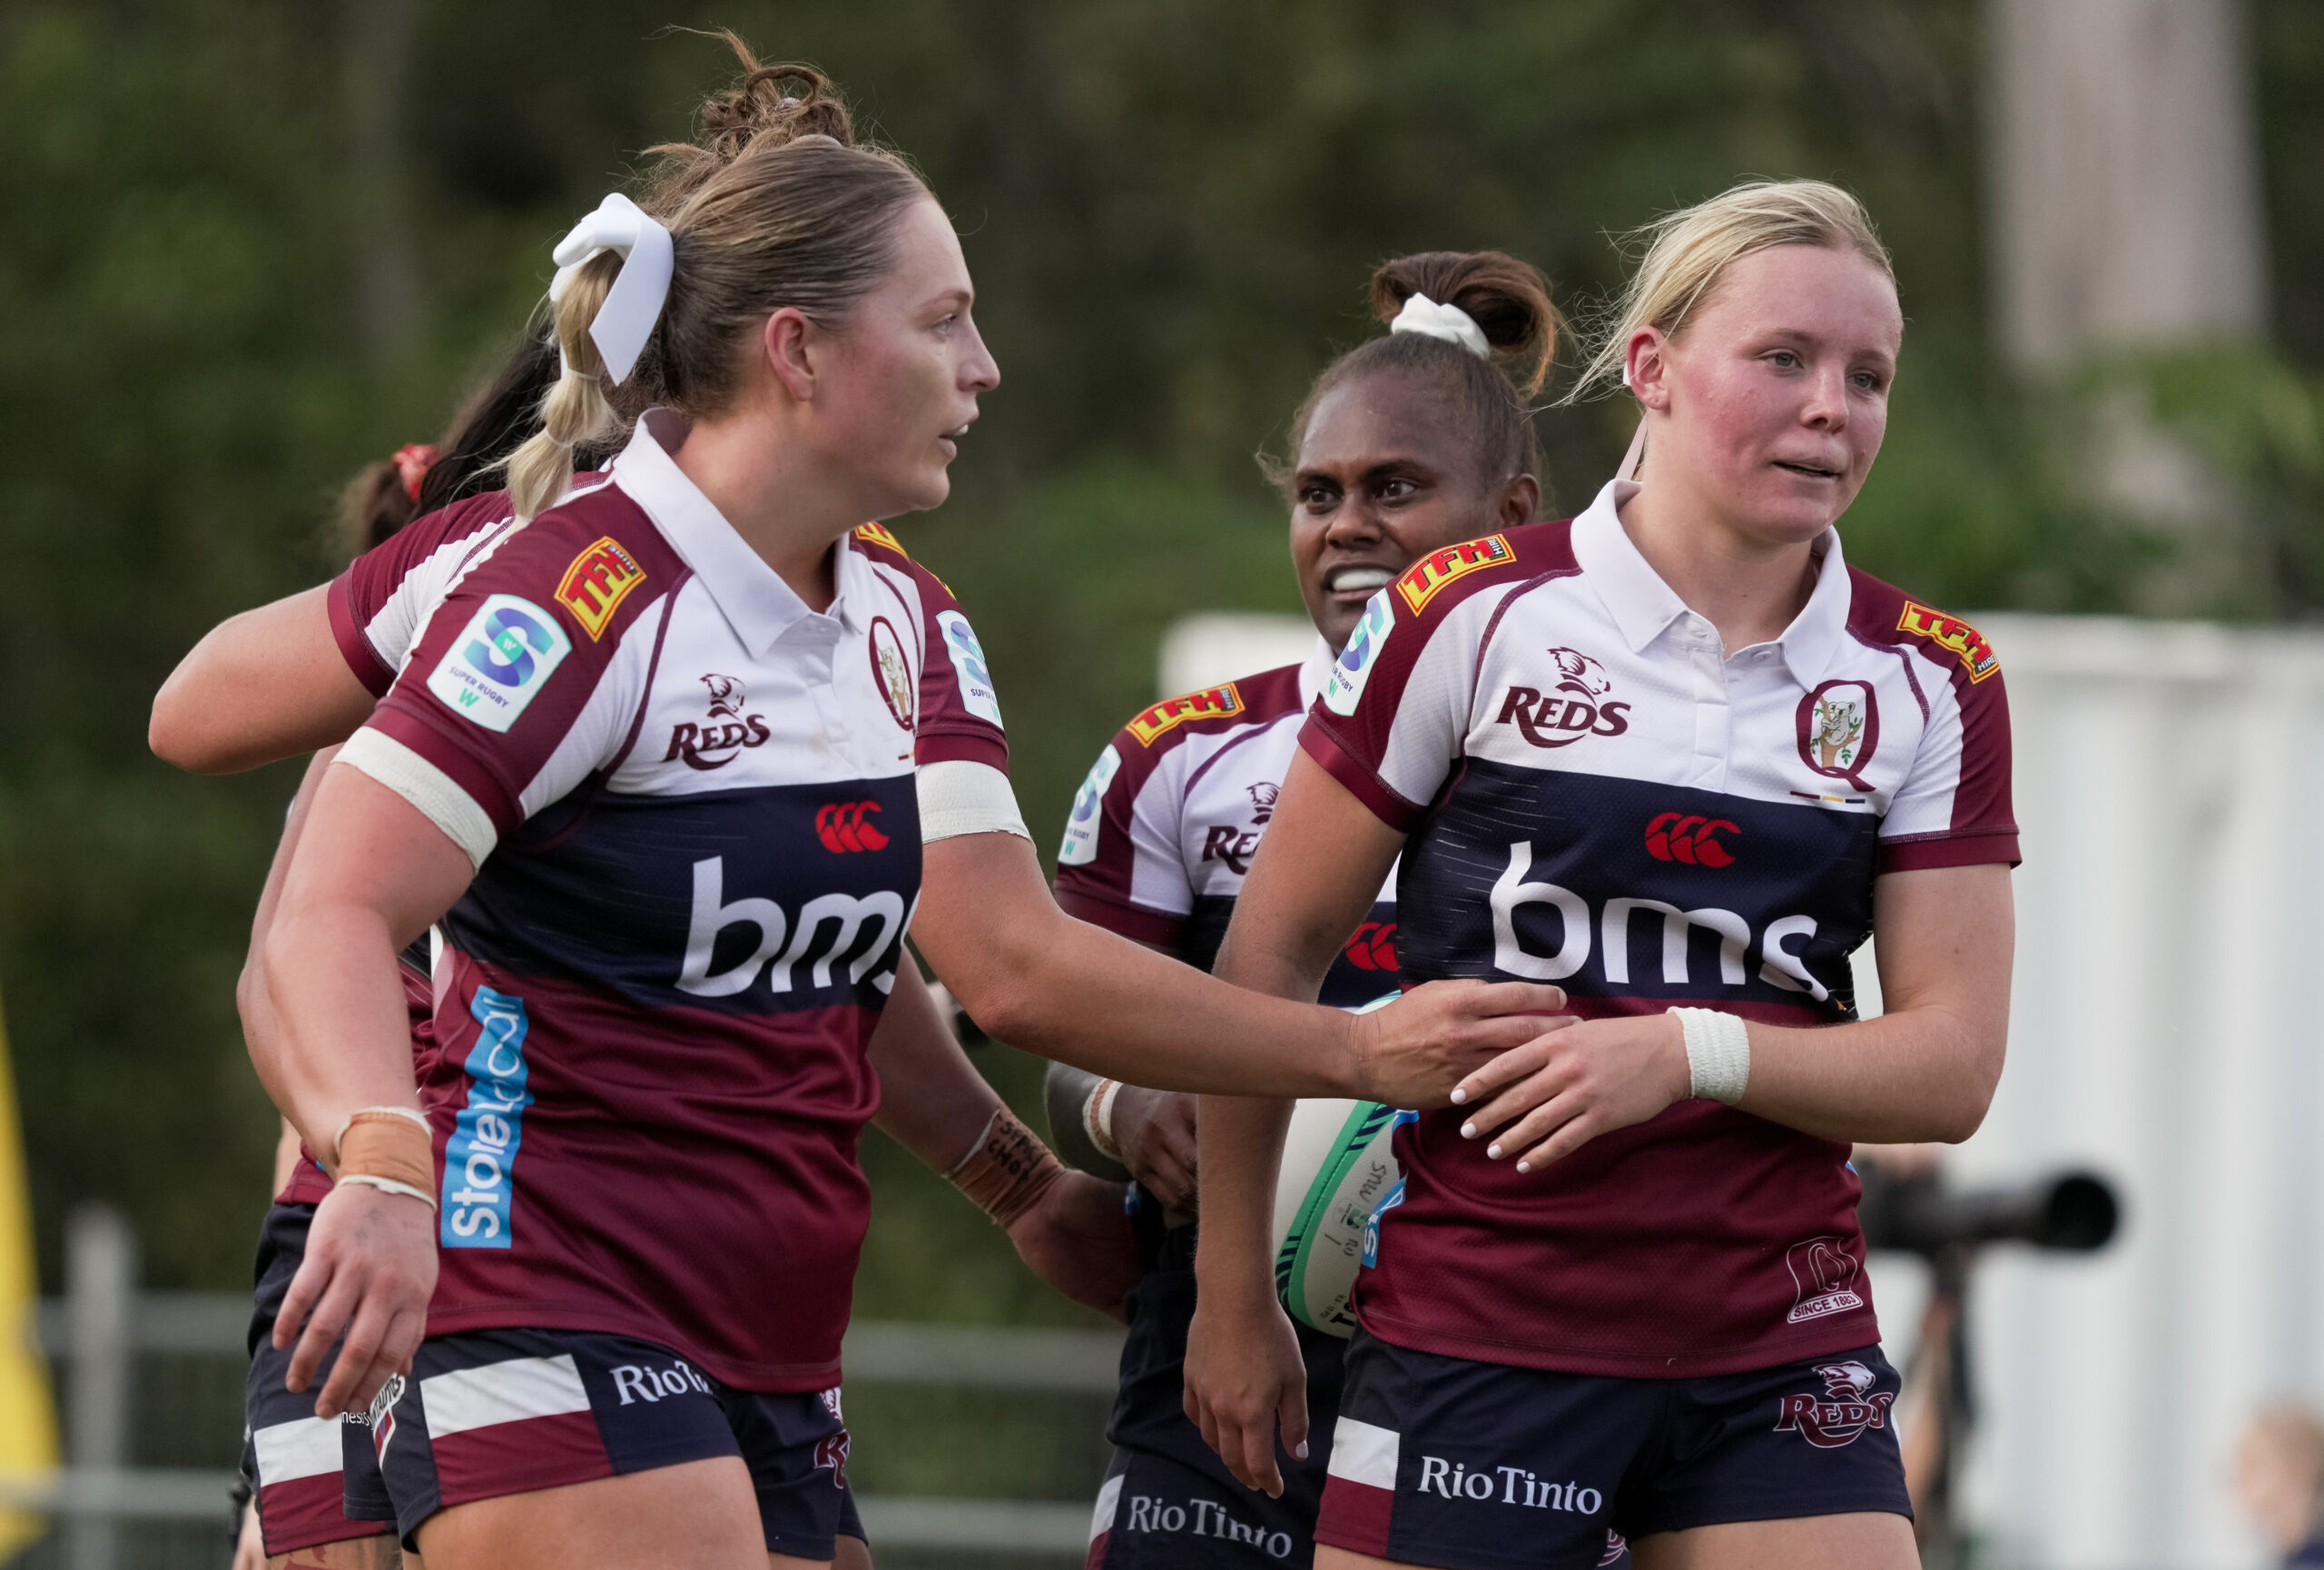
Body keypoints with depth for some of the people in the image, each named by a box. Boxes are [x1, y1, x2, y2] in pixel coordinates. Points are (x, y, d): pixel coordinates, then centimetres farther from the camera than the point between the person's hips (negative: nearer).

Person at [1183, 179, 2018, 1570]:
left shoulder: (1934, 684, 6)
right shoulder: (1476, 616, -3)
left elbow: (1952, 1064, 1)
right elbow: (1271, 954, 3)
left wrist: (1694, 1052, -15)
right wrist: (1234, 1295, 5)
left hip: (1779, 1356, 3)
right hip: (1470, 1336, -2)